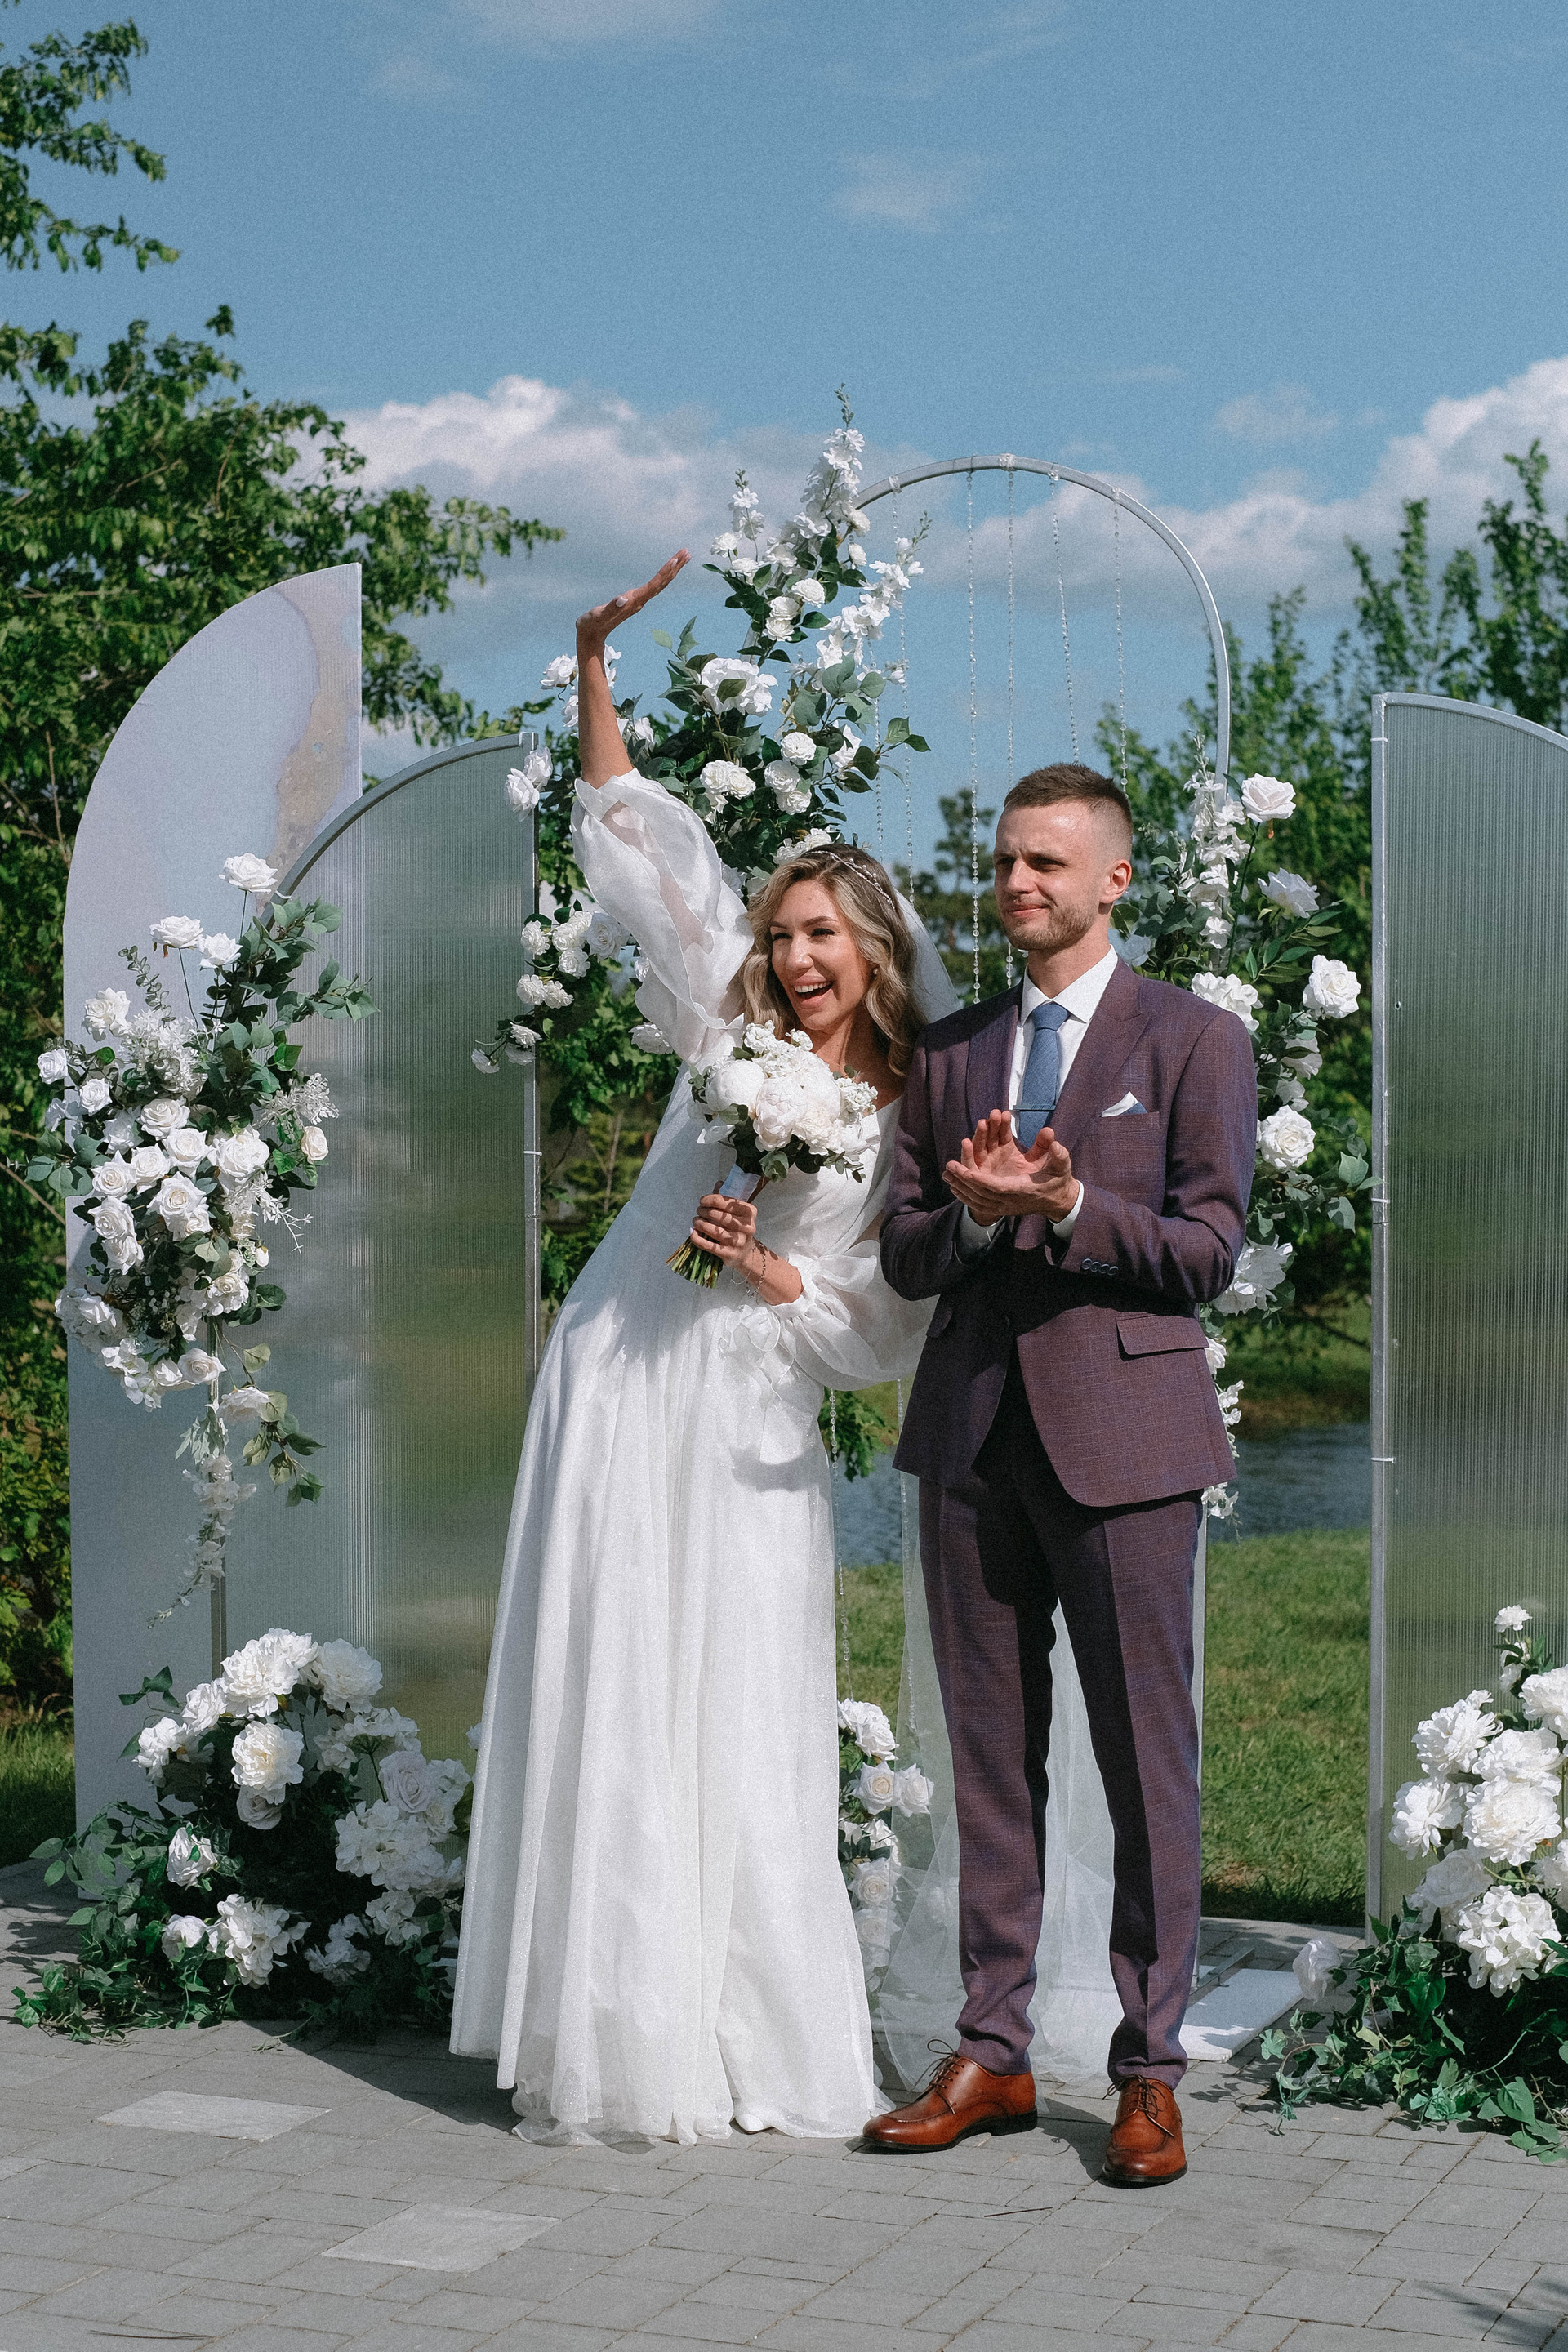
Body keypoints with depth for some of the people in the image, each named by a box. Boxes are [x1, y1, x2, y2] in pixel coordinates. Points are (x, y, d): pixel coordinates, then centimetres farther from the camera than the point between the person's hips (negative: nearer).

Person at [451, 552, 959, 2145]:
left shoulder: (911, 1128, 6)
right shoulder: (731, 1028, 8)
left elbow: (887, 1334, 6)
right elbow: (632, 840, 7)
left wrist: (775, 1274, -10)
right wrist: (596, 661, 2)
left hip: (754, 1429, -1)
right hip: (624, 1387, 1)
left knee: (744, 1732, -1)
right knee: (605, 1708, -1)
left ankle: (758, 2050, 10)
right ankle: (620, 2044, 6)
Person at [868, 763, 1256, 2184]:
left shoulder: (1194, 1040, 2)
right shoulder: (949, 1053, 15)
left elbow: (1208, 1251, -5)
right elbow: (904, 1255, 11)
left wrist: (1068, 1207, -19)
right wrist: (974, 1213, -10)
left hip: (1120, 1436, -4)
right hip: (973, 1431, 4)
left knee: (1146, 1761, 0)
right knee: (991, 1759, 9)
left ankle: (1150, 2075, 11)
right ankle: (993, 2057, 19)